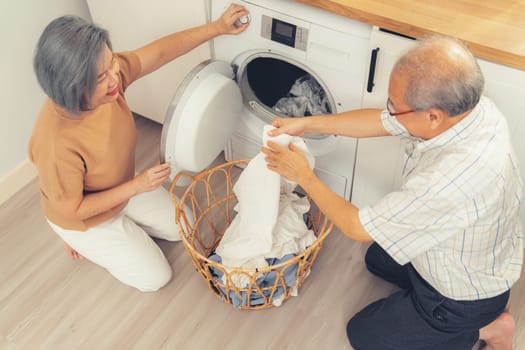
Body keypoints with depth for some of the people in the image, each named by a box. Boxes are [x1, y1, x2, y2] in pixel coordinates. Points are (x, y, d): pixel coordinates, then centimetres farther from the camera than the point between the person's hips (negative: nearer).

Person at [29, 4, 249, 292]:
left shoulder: (110, 72, -29)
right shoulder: (57, 142, -44)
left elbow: (161, 52, -15)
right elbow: (71, 209, -29)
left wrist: (218, 27, -17)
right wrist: (136, 186, -30)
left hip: (121, 188, 6)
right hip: (84, 219, -6)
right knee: (155, 277, 6)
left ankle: (126, 225, 31)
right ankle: (86, 242, 22)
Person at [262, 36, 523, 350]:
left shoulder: (452, 181, -46)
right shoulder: (465, 104, -22)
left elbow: (359, 227, -29)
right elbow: (381, 122, -4)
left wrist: (304, 176, -17)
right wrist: (305, 124, -4)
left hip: (464, 296, -7)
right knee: (377, 259, 30)